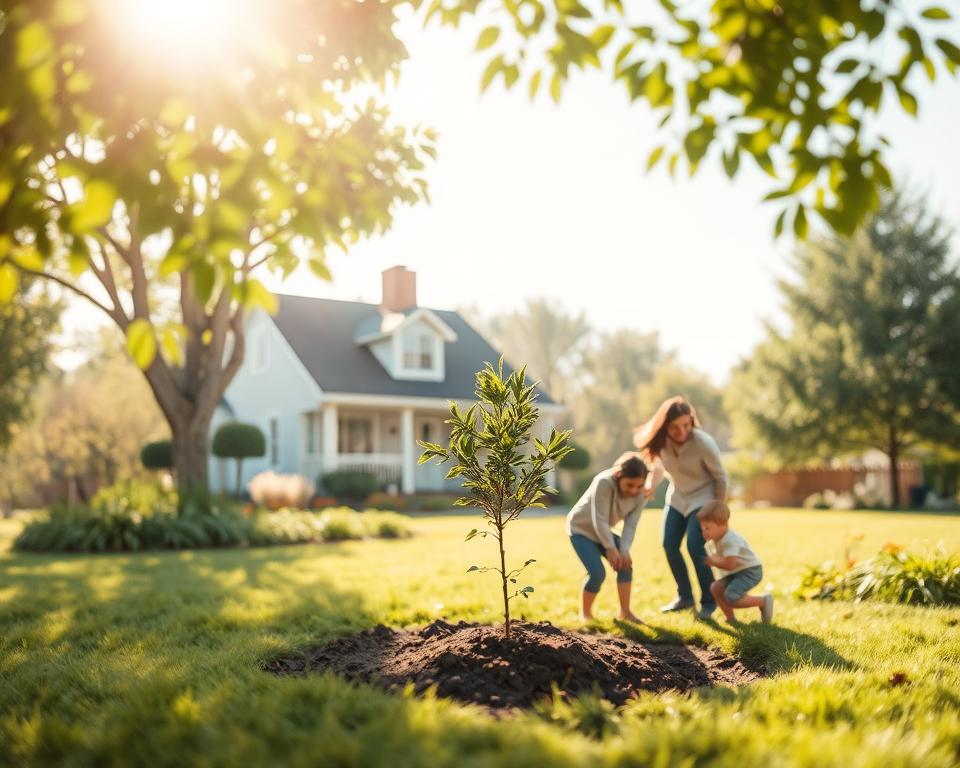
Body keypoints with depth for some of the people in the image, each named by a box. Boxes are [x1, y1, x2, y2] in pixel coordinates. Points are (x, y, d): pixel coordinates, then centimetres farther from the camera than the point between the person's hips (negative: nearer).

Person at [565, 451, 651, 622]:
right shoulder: (604, 483, -35)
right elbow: (599, 520, -31)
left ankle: (625, 611, 4)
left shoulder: (641, 494, -17)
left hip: (603, 531, 6)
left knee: (625, 564, -11)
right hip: (581, 528, -6)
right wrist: (611, 548, -25)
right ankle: (585, 613, 4)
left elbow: (631, 525, -16)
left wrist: (624, 550, -29)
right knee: (597, 573, -18)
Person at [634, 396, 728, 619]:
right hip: (677, 497, 6)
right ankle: (685, 596, 21)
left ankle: (709, 601, 3)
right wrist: (649, 485, -15)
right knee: (669, 545, 2)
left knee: (695, 548, -16)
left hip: (703, 497, -5)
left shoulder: (703, 442, -29)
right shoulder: (661, 441, -16)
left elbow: (720, 476, -16)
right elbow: (658, 467, 5)